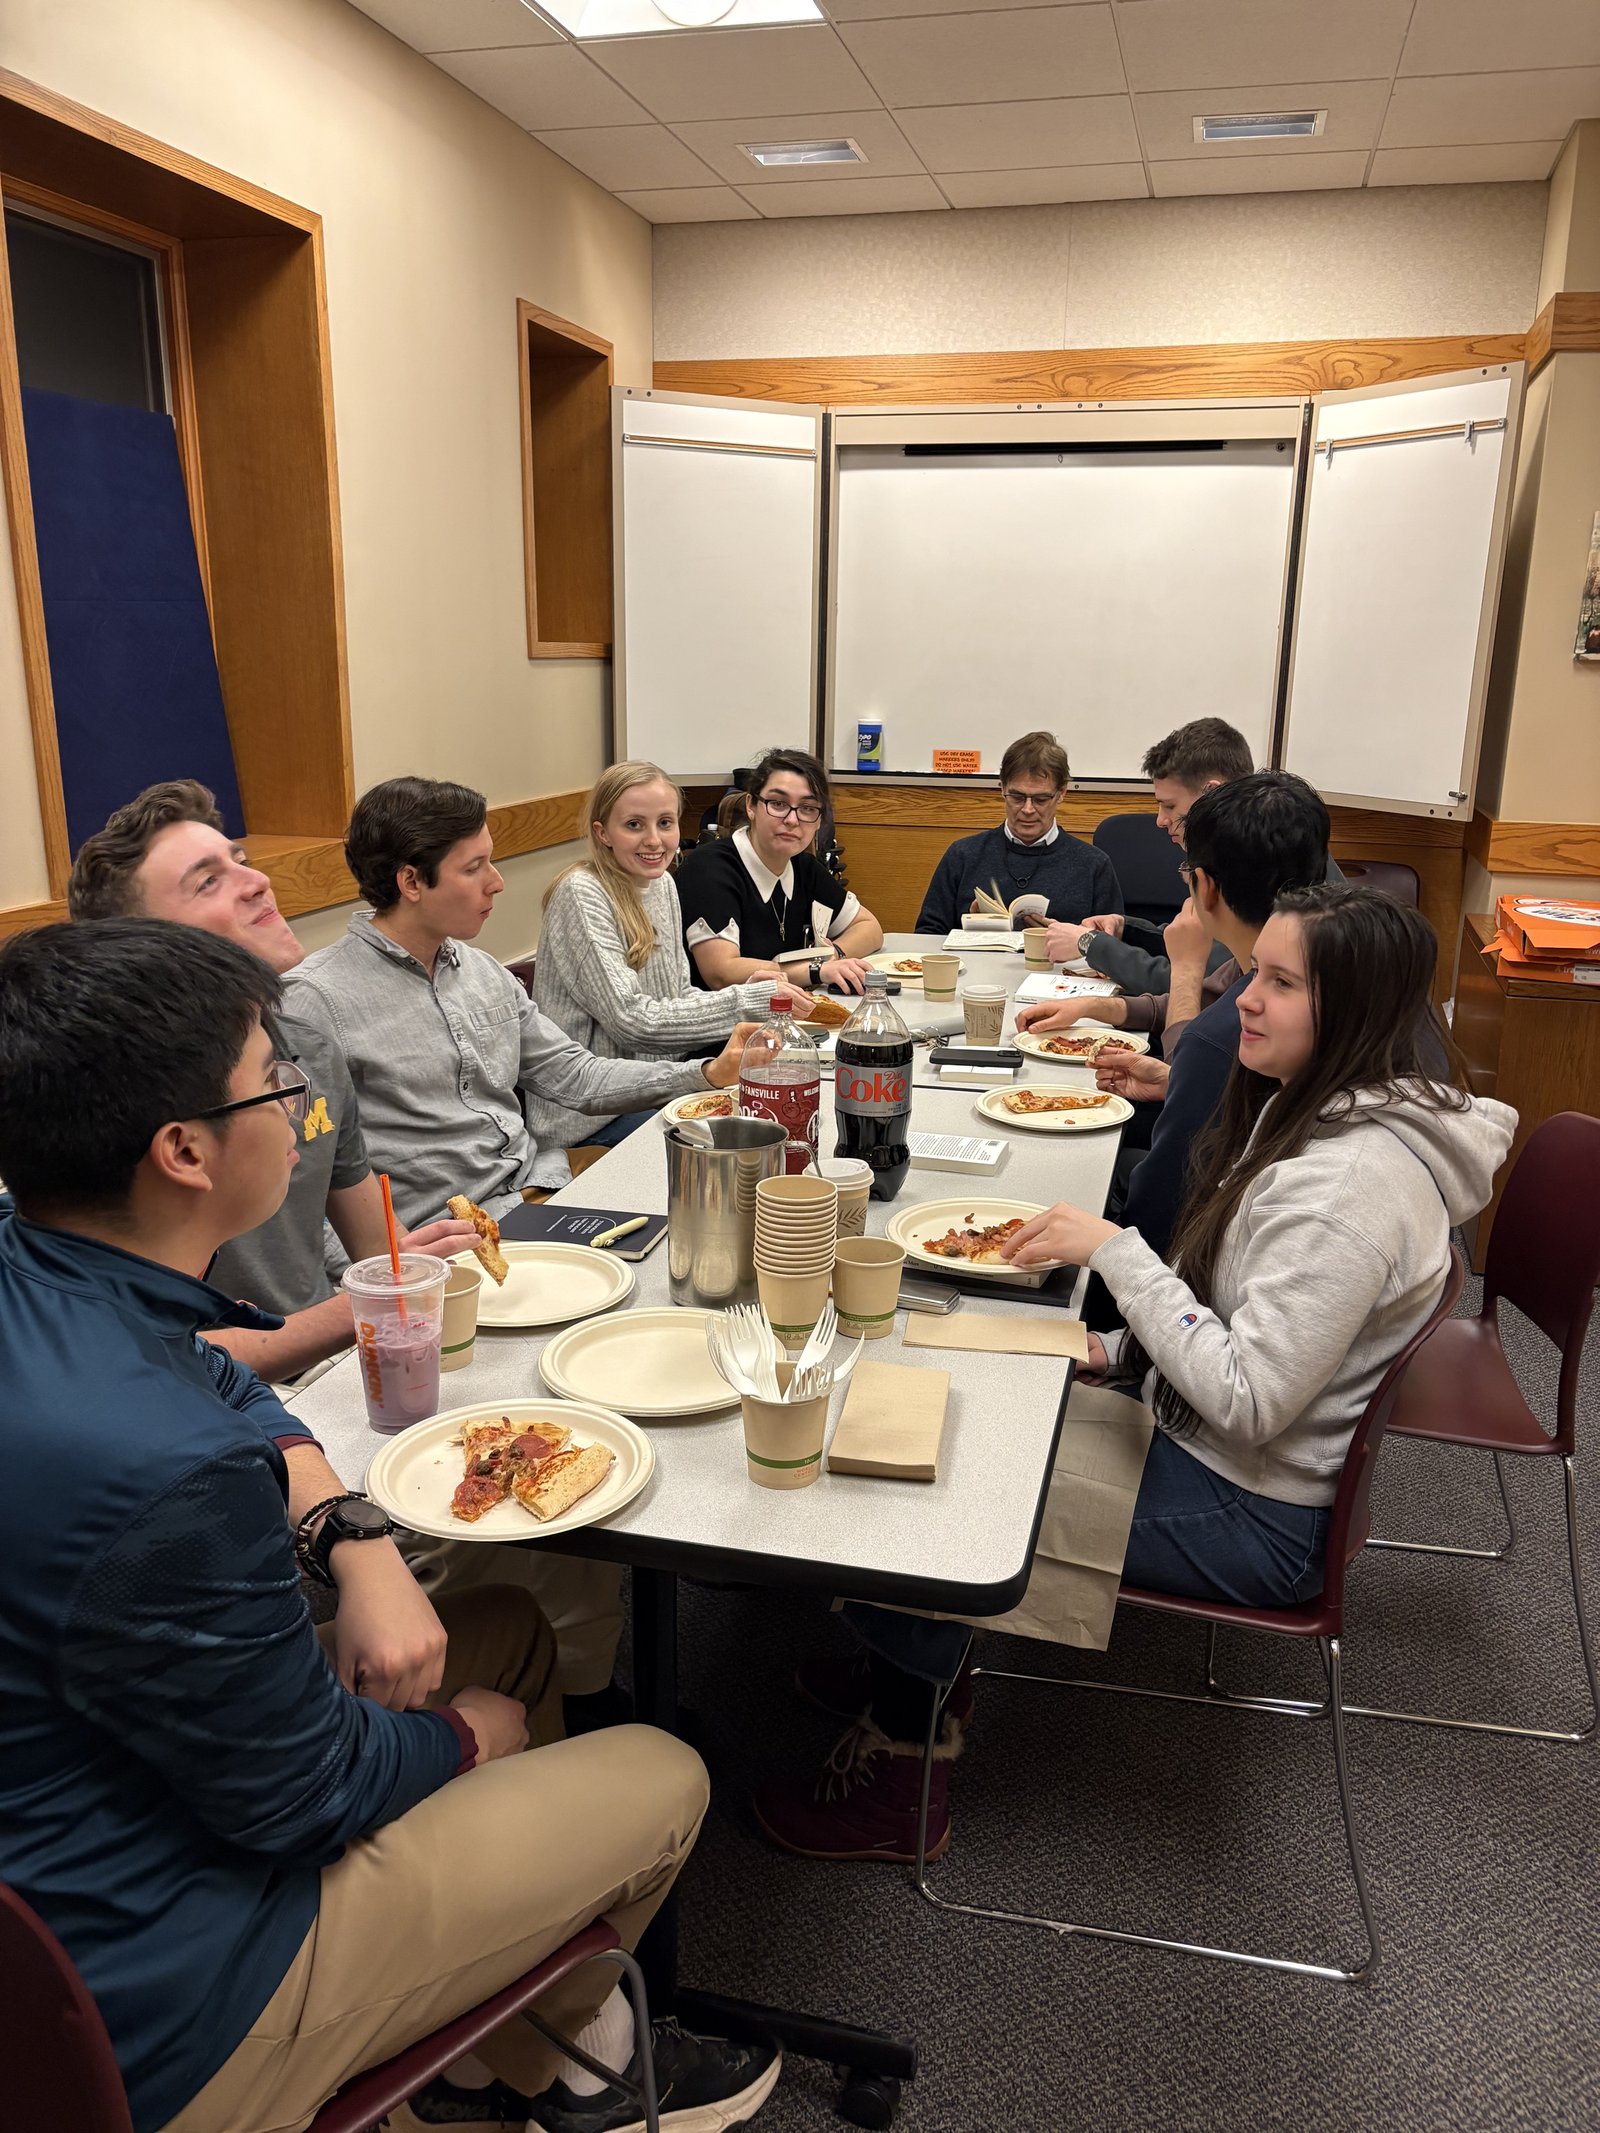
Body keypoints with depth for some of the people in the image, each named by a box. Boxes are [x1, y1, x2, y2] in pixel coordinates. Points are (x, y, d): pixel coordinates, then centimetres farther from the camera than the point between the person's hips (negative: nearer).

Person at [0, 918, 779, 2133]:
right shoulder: (159, 1469, -38)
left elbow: (233, 1398, 7)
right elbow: (305, 1794, -23)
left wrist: (357, 1538, -10)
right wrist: (462, 1738, -2)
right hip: (152, 2000, -8)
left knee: (510, 1629, 19)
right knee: (665, 1781, 5)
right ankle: (552, 2026, 39)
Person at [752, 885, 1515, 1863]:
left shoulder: (1353, 1180, -29)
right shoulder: (1315, 1108, 3)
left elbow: (1248, 1402, -30)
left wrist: (1115, 1250, -26)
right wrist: (1123, 1350, 2)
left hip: (1251, 1519, -10)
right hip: (1192, 1432, 10)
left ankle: (900, 1788, 13)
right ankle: (924, 1673, 25)